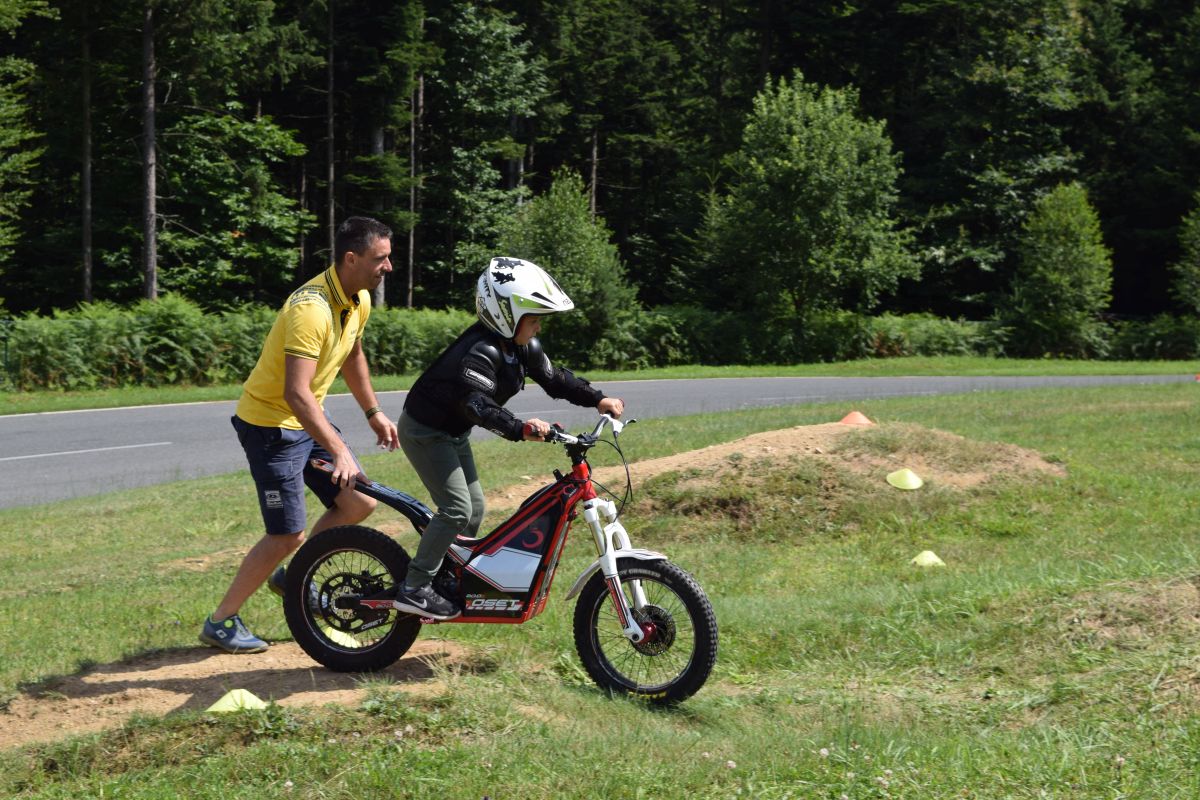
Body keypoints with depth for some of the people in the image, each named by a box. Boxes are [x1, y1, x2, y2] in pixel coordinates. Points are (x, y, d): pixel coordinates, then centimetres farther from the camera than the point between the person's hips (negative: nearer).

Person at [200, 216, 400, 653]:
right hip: (271, 425, -9)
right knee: (287, 535, -7)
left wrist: (374, 413, 22)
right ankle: (221, 621, 8)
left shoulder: (359, 301, -1)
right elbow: (296, 393, -38)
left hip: (308, 419, 9)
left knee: (359, 503, 5)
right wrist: (339, 451, -42)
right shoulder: (312, 308, -30)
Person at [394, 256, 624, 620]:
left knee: (474, 509, 10)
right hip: (425, 431, -10)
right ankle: (414, 589, -10)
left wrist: (598, 399, -6)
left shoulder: (523, 346, -3)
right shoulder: (481, 350, -31)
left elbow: (554, 379, 6)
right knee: (457, 509, -15)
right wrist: (520, 429, -55)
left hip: (453, 432, 10)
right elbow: (475, 403, -44)